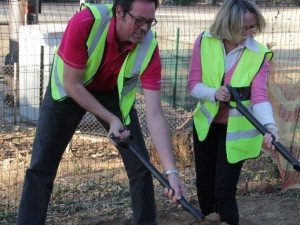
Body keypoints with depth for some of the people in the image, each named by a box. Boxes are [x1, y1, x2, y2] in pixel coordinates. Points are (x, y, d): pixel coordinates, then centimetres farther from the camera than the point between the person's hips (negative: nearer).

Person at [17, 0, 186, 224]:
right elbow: (72, 83, -25)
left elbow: (155, 114, -30)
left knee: (140, 164, -4)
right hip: (69, 88, -1)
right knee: (41, 165, -4)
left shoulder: (149, 48, -29)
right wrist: (111, 119, -26)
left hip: (114, 92, 2)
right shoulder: (85, 22, -36)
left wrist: (171, 171, -36)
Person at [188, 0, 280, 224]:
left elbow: (259, 97, -25)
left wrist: (269, 125, -44)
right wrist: (214, 93, -30)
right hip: (206, 123, 3)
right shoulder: (204, 42, -12)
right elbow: (193, 84, -9)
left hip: (237, 128, -3)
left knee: (224, 190, -8)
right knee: (204, 183, 18)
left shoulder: (259, 54, -17)